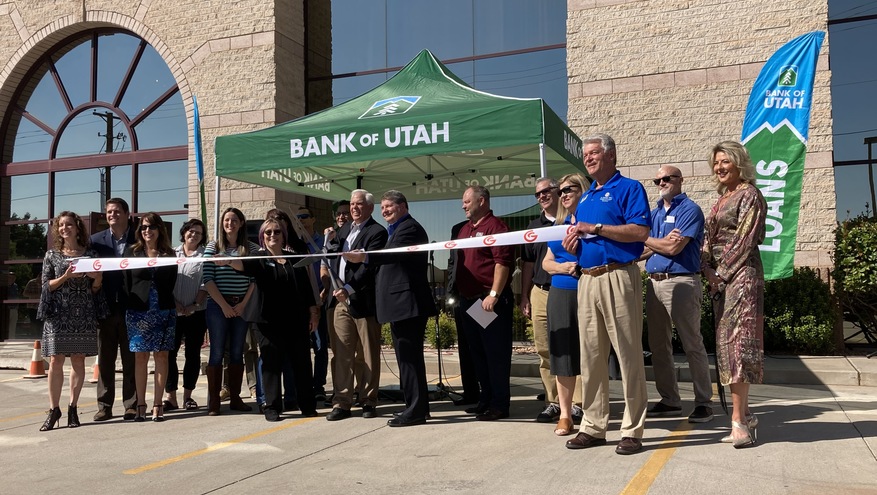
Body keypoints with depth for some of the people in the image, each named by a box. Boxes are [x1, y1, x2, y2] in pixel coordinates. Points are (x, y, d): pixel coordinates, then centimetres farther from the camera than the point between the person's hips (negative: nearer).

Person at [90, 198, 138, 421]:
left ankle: (131, 405, 10)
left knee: (131, 360, 4)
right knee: (104, 359, 7)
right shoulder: (96, 240, 8)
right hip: (106, 308, 2)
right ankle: (104, 406, 14)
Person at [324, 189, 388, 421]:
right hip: (340, 300, 6)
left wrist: (349, 289, -23)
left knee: (370, 355, 5)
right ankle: (341, 402, 9)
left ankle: (369, 402, 14)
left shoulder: (377, 232, -5)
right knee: (341, 354, 4)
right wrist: (331, 241, 4)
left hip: (363, 301, -6)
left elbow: (369, 265, -15)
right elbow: (333, 260, 22)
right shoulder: (344, 230, 18)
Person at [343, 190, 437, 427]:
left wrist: (364, 258, -37)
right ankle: (417, 407, 23)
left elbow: (396, 253, -28)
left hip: (407, 304, -11)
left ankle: (415, 410, -2)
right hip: (402, 305, 11)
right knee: (409, 357, 15)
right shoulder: (397, 230, 23)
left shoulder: (409, 228, -9)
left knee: (409, 357, -7)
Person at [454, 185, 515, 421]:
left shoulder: (495, 226, -10)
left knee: (496, 353, -3)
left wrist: (494, 294, -22)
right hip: (469, 300, 9)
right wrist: (458, 292, 18)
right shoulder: (465, 229, 18)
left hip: (490, 301, -9)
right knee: (477, 352, 14)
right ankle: (486, 399, 24)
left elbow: (503, 261, -18)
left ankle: (500, 404, 3)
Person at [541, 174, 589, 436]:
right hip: (560, 294, 5)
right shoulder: (558, 224, 16)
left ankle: (582, 408, 8)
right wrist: (564, 267, -2)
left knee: (588, 354, -2)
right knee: (563, 353, 5)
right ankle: (565, 414, 11)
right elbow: (547, 262, 17)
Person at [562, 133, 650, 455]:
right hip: (587, 280, 8)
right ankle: (593, 426, 18)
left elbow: (640, 232, -14)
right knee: (590, 355, 9)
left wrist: (596, 228, -14)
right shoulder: (585, 197, 22)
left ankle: (633, 430, 3)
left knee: (628, 354, -4)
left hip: (618, 278, -7)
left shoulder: (629, 188, -1)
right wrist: (572, 244, 5)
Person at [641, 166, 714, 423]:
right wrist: (662, 242, -10)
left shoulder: (689, 209, -4)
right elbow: (641, 251, 10)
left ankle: (703, 402, 4)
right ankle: (669, 400, 21)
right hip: (654, 283, 8)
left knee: (692, 345, -4)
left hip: (681, 283, -7)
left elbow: (674, 248, -14)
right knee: (658, 345, 10)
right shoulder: (654, 213, 18)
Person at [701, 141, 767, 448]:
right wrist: (708, 270, 1)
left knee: (736, 341, -11)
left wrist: (722, 274, -15)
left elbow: (744, 240, -13)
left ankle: (739, 420, -9)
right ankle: (743, 415, 14)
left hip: (741, 274, -9)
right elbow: (710, 239, 17)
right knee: (727, 342, 7)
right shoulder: (722, 199, 20)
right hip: (720, 277, 9)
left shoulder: (749, 194, -5)